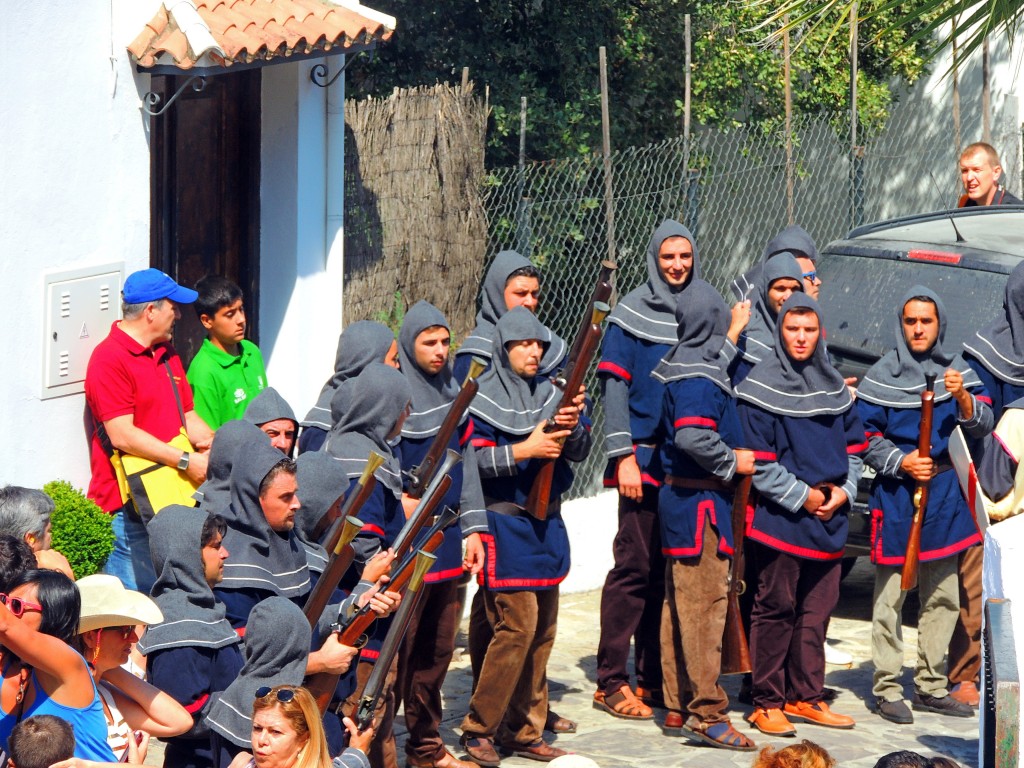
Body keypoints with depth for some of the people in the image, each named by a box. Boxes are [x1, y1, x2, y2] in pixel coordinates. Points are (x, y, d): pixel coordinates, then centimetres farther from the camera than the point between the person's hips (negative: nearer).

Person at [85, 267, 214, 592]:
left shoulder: (168, 355, 17)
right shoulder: (109, 358, -12)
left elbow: (188, 416, 19)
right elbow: (122, 435, -19)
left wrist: (217, 448, -2)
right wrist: (186, 461, -19)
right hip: (128, 506, -8)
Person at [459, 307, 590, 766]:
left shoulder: (550, 393, 11)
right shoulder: (483, 398, -5)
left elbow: (579, 453, 4)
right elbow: (471, 459, -14)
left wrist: (571, 427, -17)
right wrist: (524, 450, -22)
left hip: (546, 523, 6)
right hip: (506, 525, -6)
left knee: (542, 630, 7)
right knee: (517, 626, -13)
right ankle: (478, 729, -3)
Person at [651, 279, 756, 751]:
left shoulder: (679, 366, 14)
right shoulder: (698, 375, -17)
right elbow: (694, 437, -29)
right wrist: (733, 461, -15)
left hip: (679, 496, 10)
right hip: (700, 500, -10)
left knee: (680, 604, 13)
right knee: (704, 604, -8)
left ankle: (678, 706, 20)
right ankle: (706, 712, -7)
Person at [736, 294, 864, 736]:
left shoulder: (834, 386, 12)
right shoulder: (760, 388, -7)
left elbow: (854, 444, 17)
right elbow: (757, 460, -11)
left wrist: (844, 490, 1)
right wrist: (802, 496, -13)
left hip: (829, 517, 6)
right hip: (780, 517, -6)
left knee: (817, 609, 9)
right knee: (776, 608, -2)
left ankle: (804, 697, 18)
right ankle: (767, 702, 4)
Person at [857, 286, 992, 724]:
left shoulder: (958, 372, 7)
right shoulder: (882, 377, -2)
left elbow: (983, 427, 0)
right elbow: (864, 437, -1)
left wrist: (963, 398, -19)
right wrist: (901, 463, -15)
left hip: (944, 492, 4)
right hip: (897, 493, -4)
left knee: (943, 596, 10)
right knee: (890, 595, -4)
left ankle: (930, 685, 19)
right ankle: (887, 687, 2)